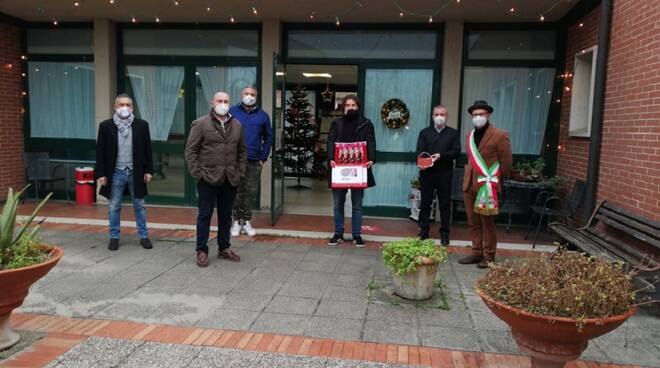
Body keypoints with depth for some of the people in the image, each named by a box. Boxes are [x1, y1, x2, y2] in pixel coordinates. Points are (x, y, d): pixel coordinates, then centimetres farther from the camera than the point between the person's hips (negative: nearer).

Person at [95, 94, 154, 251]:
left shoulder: (142, 125, 0)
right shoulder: (106, 126, -2)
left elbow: (147, 149, 2)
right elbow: (100, 151, 0)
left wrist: (149, 170, -2)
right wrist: (101, 173, -4)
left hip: (136, 172, 0)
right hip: (115, 173, 0)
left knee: (139, 206, 9)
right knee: (114, 207, 8)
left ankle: (144, 236, 19)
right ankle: (114, 237, 21)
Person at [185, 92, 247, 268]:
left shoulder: (237, 125, 9)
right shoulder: (200, 124, -4)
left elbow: (242, 151, 14)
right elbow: (191, 150, -5)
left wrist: (240, 172, 6)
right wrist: (197, 173, -10)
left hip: (230, 180, 4)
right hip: (208, 179, -4)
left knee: (226, 215, 13)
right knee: (205, 215, 3)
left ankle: (224, 248, 26)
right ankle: (202, 251, 13)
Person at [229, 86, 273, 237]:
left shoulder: (263, 115, 9)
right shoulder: (232, 112, 4)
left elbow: (268, 137, 13)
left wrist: (264, 157, 5)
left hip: (254, 161, 2)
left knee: (251, 191, 5)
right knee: (236, 191, 3)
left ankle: (246, 221, 17)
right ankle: (237, 220, 14)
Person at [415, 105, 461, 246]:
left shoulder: (453, 133, 10)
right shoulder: (425, 132, 13)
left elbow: (456, 152, -1)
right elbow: (419, 151, 1)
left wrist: (441, 156, -17)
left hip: (444, 173, -1)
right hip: (426, 172, 1)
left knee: (445, 204, 2)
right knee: (425, 203, 6)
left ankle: (444, 234, 10)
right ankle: (424, 231, 15)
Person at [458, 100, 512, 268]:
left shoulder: (499, 135, -7)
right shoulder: (470, 135, 15)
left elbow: (506, 162, -3)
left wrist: (496, 180, 3)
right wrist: (468, 178, 15)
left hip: (487, 186, -6)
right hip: (469, 185, 6)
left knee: (487, 223, 1)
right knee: (473, 222, 11)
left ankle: (489, 256, 12)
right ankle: (477, 253, 21)